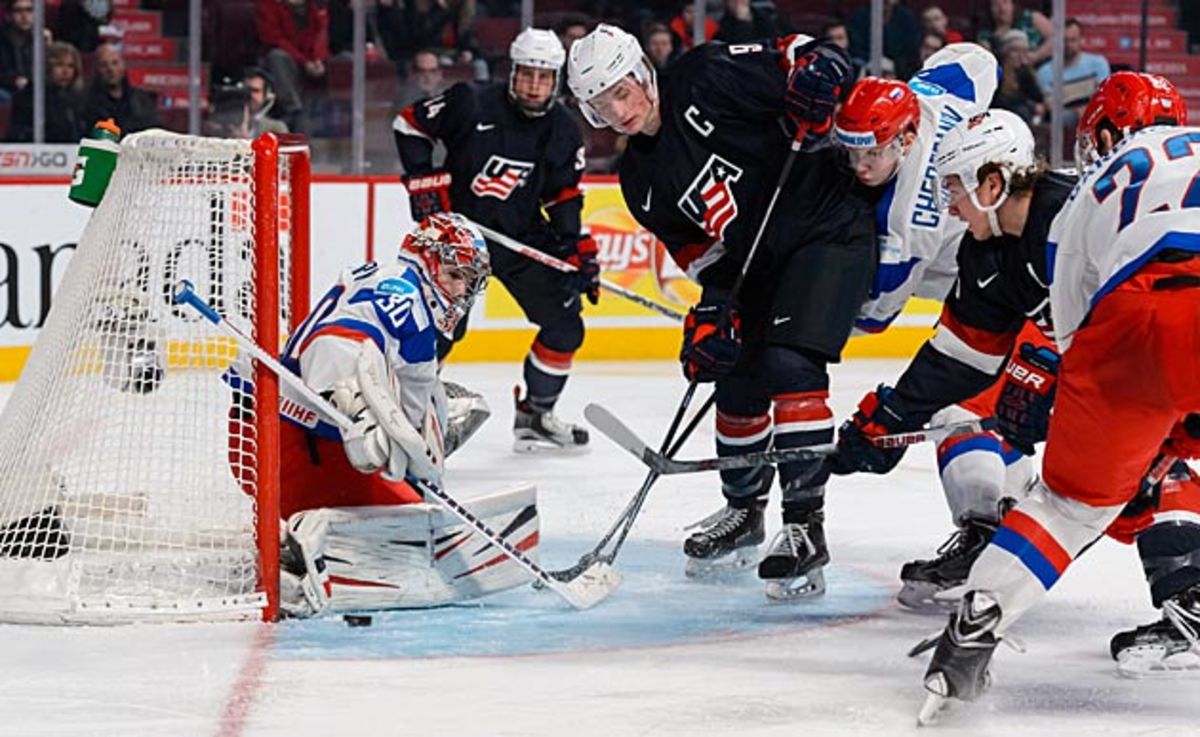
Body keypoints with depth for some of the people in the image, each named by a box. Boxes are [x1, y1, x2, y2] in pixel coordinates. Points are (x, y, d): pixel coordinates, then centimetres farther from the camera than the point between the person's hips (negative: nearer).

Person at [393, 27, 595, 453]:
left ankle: (535, 415, 17)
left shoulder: (563, 134, -1)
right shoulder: (473, 106, -14)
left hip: (523, 237, 5)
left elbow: (564, 198, 7)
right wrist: (423, 181, -10)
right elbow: (410, 124, -4)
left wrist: (579, 250, -3)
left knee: (565, 324, 1)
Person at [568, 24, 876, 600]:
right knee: (737, 384, 11)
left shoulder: (704, 78, -15)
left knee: (790, 365, -21)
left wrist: (815, 77, -35)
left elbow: (812, 59, -14)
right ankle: (744, 510, 36)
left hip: (828, 227, -8)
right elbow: (695, 246, 7)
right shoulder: (640, 181, 5)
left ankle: (805, 526, -20)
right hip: (756, 264, 8)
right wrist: (715, 306, -9)